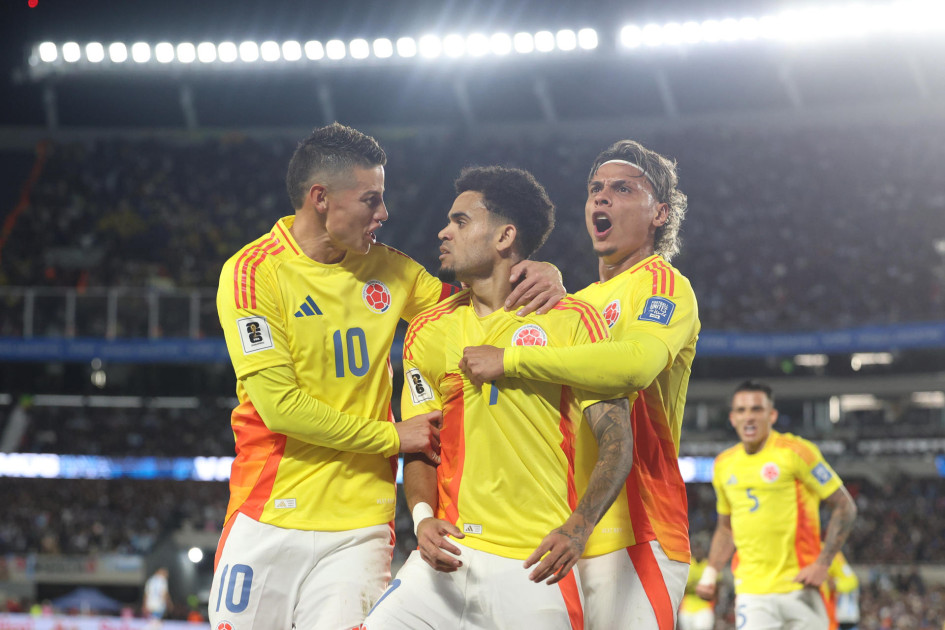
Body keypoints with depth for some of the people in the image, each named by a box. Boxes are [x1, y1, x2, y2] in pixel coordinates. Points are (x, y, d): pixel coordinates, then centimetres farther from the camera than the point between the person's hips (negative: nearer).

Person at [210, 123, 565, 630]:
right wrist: (392, 437, -10)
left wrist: (540, 275, -2)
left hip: (361, 526, 3)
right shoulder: (253, 273, -7)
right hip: (270, 523, -3)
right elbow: (280, 406, -13)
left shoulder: (385, 269, 8)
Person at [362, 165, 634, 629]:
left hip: (537, 566, -3)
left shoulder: (572, 320, -1)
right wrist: (423, 516, -7)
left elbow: (617, 440, -6)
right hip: (451, 555, 3)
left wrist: (579, 525, -21)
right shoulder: (428, 332, 11)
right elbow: (420, 447, 13)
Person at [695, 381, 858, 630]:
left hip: (799, 584, -3)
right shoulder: (724, 464, 10)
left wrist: (822, 564, -11)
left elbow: (845, 507, -4)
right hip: (751, 590, 3)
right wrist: (710, 573, 10)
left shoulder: (795, 452, -6)